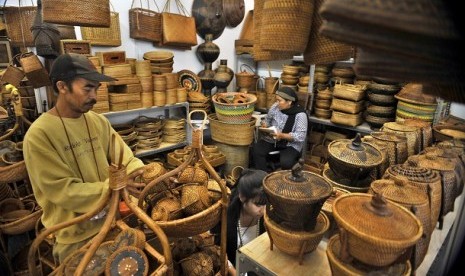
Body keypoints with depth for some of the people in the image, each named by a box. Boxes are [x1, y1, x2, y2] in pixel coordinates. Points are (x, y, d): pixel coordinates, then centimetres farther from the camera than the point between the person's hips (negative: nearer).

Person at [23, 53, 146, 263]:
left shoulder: (98, 121, -3)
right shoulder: (39, 135, -20)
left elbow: (123, 156, -3)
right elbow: (62, 191, -21)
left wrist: (140, 171, -23)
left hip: (110, 220, 6)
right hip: (74, 234, -5)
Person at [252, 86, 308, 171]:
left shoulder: (300, 115, -16)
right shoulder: (275, 107, -2)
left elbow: (300, 136, -20)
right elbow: (267, 119, 16)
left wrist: (282, 136, -29)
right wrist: (264, 126, -7)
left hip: (291, 144, -4)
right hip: (271, 140, 5)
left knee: (286, 162, -30)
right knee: (256, 150, -21)